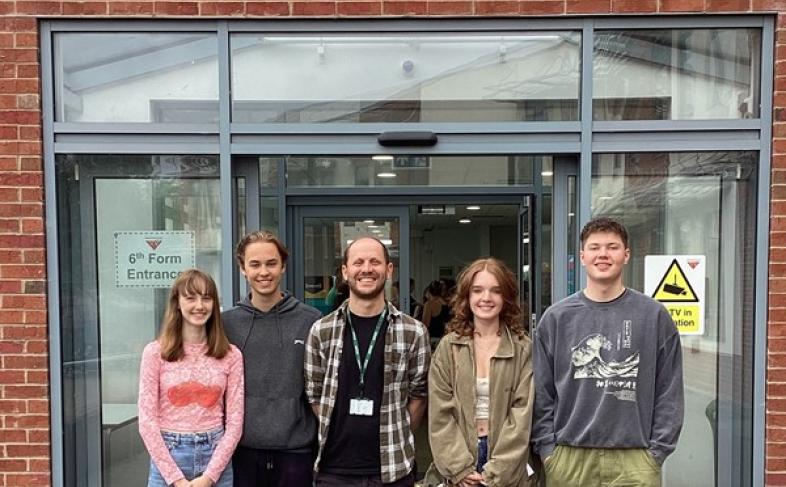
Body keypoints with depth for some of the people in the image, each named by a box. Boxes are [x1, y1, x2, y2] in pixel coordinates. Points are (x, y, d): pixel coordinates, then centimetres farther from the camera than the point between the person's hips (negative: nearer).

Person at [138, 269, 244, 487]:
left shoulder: (231, 355, -1)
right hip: (168, 456, -1)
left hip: (215, 458, 1)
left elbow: (234, 423, -2)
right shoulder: (155, 353, -4)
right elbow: (147, 422, -6)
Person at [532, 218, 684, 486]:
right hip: (569, 457, 1)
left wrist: (657, 450, -3)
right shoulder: (556, 318, 2)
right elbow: (541, 392, 3)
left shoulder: (654, 316, 1)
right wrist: (547, 448, -2)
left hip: (635, 458, 0)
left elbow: (669, 392, 2)